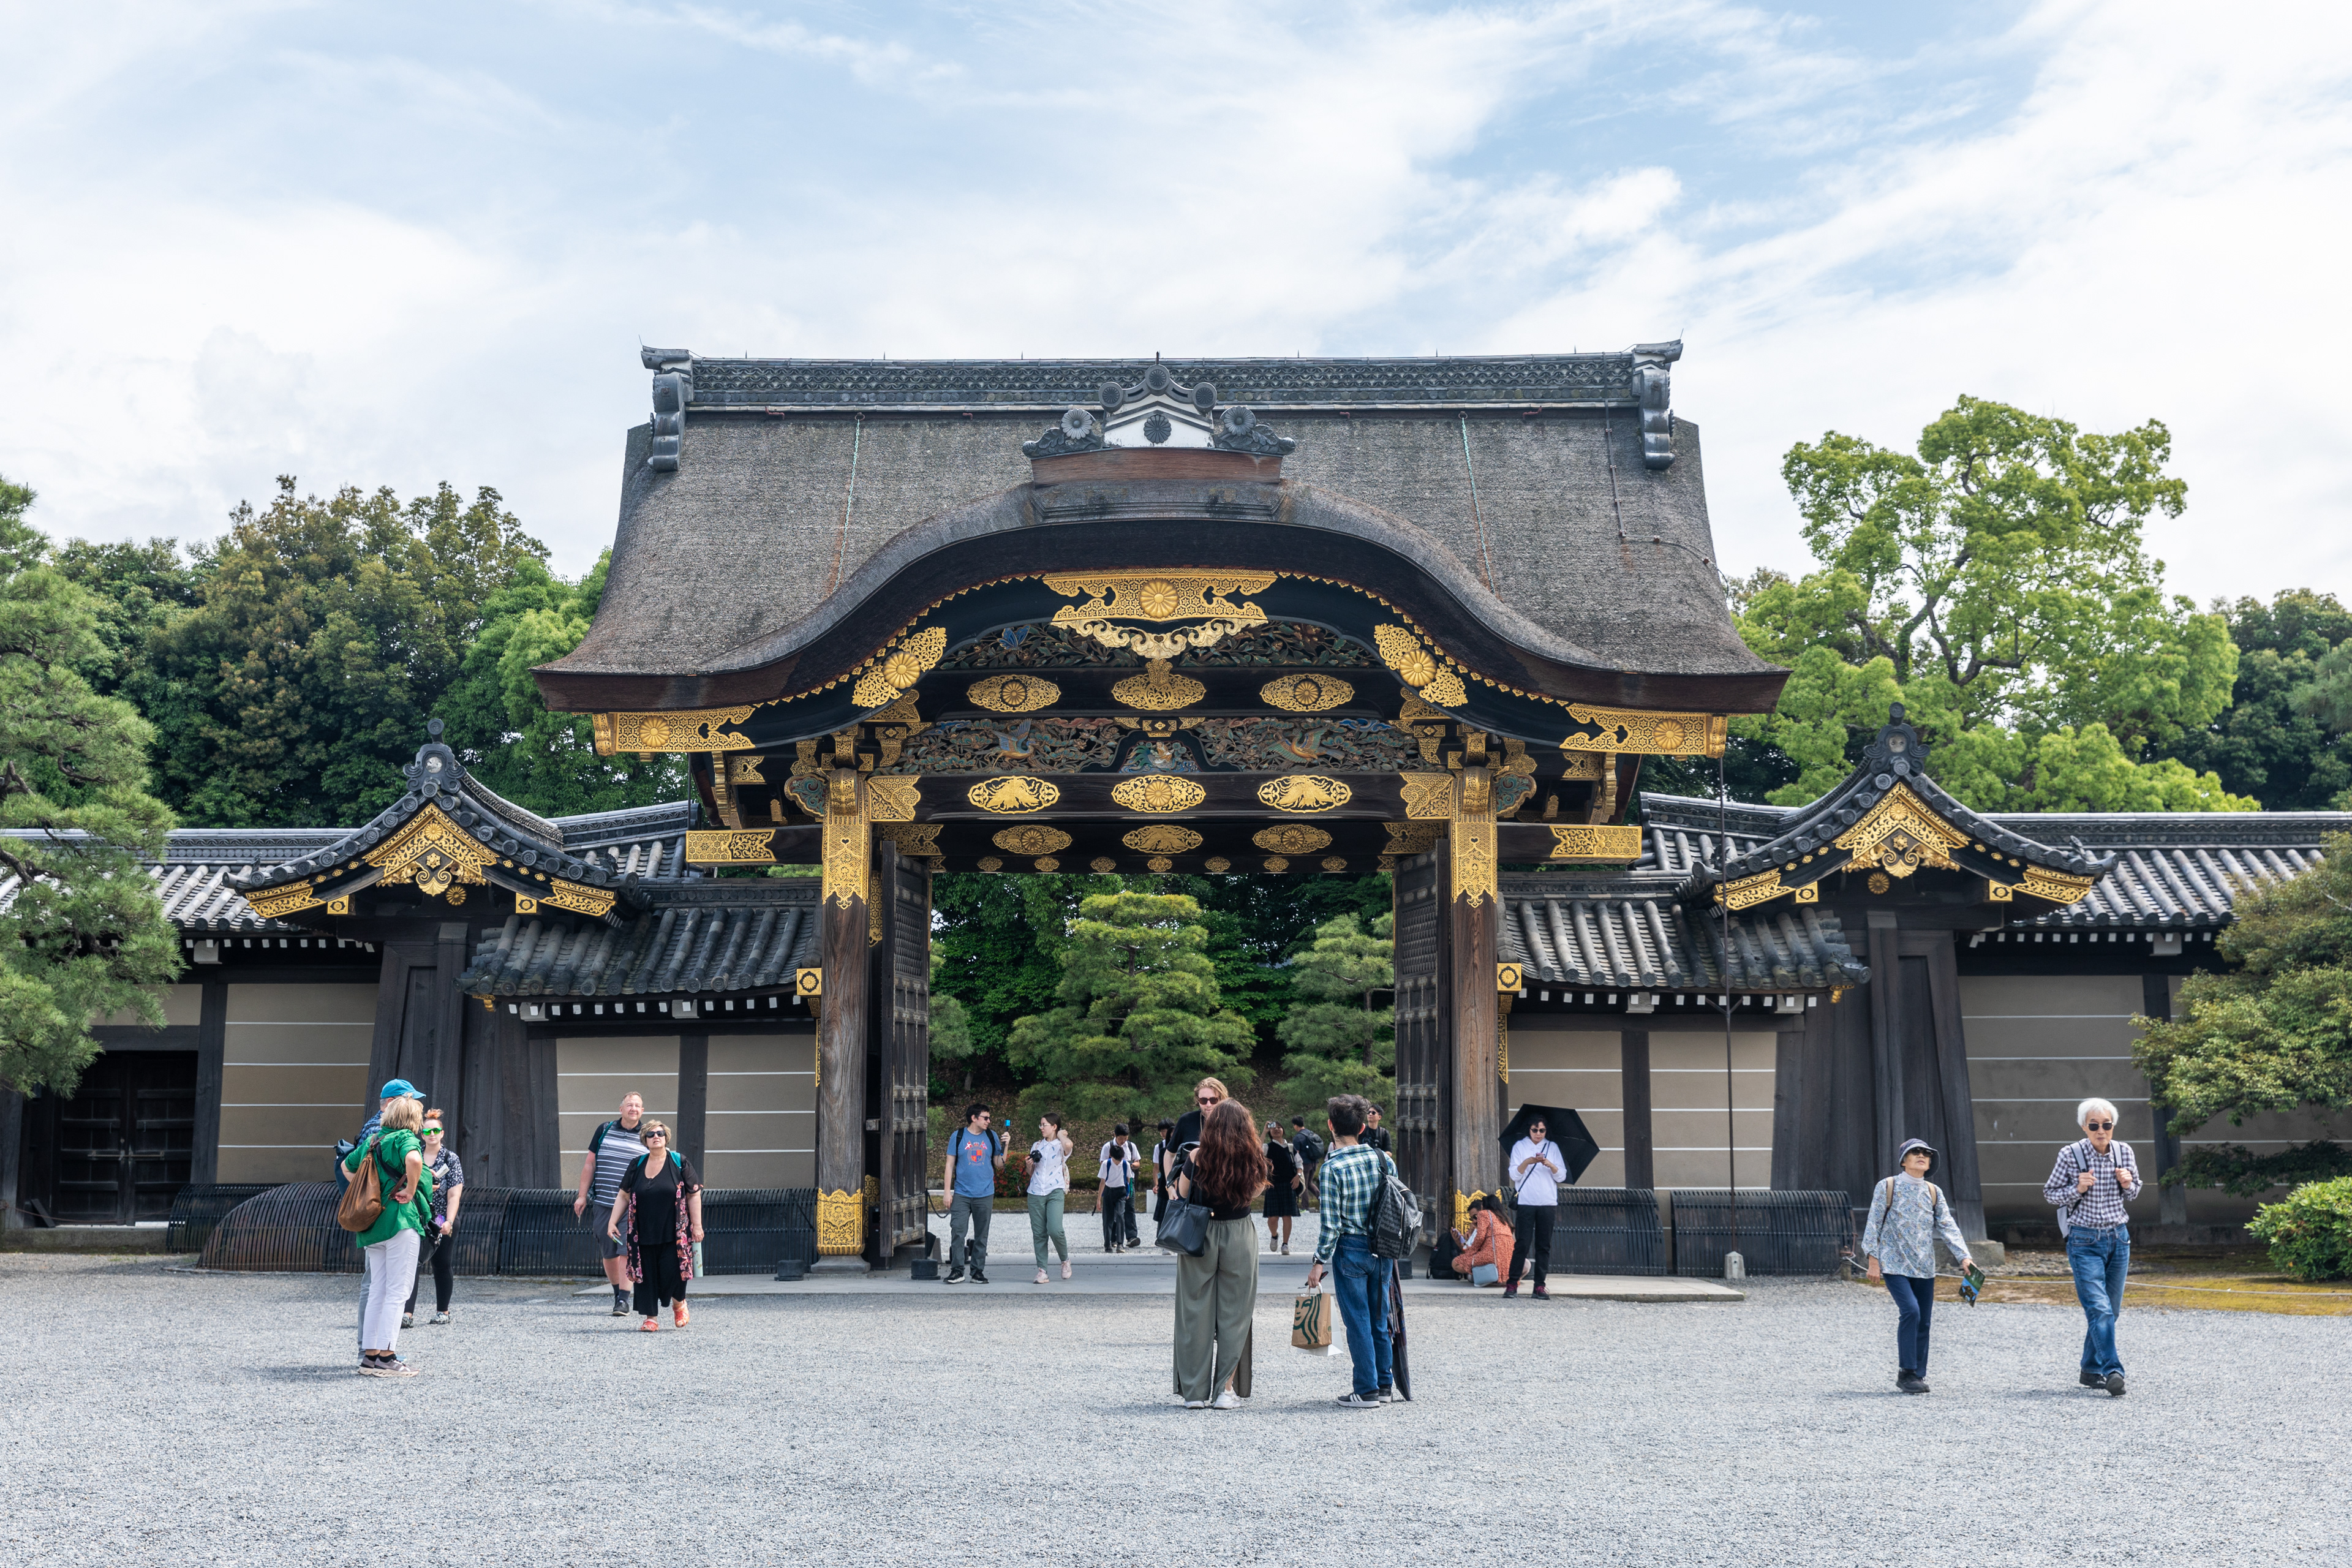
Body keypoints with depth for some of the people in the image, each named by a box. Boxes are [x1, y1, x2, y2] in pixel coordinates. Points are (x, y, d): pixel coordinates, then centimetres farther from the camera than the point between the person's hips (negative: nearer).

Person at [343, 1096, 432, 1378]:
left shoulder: (373, 1139, 15)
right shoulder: (407, 1139, -8)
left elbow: (347, 1166, 30)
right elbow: (413, 1160, -31)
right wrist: (411, 1190, -18)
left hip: (373, 1222, 8)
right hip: (401, 1220, -8)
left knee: (377, 1290, 13)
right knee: (398, 1291, -4)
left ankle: (370, 1355, 14)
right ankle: (386, 1357, -6)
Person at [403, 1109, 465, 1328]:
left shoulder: (451, 1159, -1)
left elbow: (454, 1195, -7)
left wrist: (449, 1222, -16)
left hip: (442, 1222, -1)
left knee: (442, 1267, 8)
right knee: (413, 1264, -12)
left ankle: (443, 1310, 23)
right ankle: (408, 1312, -17)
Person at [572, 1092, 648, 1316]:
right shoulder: (605, 1130, 8)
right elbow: (590, 1164, 11)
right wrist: (582, 1195, 8)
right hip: (604, 1203, 2)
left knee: (626, 1251, -10)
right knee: (608, 1253, 7)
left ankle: (624, 1300, -7)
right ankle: (617, 1294, 22)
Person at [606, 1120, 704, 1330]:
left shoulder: (679, 1163, 0)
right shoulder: (636, 1166, 8)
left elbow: (694, 1195, 1)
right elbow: (623, 1195, 13)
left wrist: (697, 1225, -4)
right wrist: (613, 1222, 5)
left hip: (674, 1232, -3)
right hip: (644, 1232, 3)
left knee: (672, 1271, -9)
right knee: (647, 1274, 1)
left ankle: (679, 1302, 21)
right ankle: (651, 1317, 12)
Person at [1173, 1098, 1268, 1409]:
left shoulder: (1196, 1158, -12)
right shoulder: (1253, 1160, -7)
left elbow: (1181, 1195, -4)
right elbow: (1255, 1193, 7)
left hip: (1199, 1237, -1)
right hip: (1240, 1238, 1)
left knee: (1196, 1312, 7)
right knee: (1234, 1313, 9)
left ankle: (1195, 1392, 10)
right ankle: (1225, 1390, 8)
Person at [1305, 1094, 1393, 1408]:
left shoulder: (1332, 1168, -15)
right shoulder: (1379, 1158, 1)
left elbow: (1331, 1225, -16)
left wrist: (1319, 1263, -8)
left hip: (1350, 1250, -6)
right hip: (1381, 1249, 6)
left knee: (1358, 1322, 3)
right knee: (1379, 1319, 16)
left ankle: (1367, 1391, 6)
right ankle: (1385, 1385, 23)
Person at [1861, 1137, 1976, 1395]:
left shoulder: (1933, 1192, 11)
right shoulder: (1888, 1187, -1)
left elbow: (1948, 1227, 4)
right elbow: (1874, 1224, -1)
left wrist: (1964, 1257, -9)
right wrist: (1873, 1258, -9)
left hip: (1925, 1267, 5)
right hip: (1895, 1265, -5)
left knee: (1924, 1321, 5)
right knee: (1910, 1311, -20)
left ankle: (1918, 1375, 17)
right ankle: (1906, 1373, -11)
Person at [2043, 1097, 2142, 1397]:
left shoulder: (2124, 1152, 0)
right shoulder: (2070, 1155, -11)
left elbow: (2133, 1193, 14)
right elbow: (2050, 1193, -1)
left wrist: (2127, 1185, -9)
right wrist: (2077, 1189, -19)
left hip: (2118, 1237, 5)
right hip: (2085, 1241, -4)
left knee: (2111, 1310, 10)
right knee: (2099, 1308, -15)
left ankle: (2091, 1371, 22)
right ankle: (2113, 1372, -19)